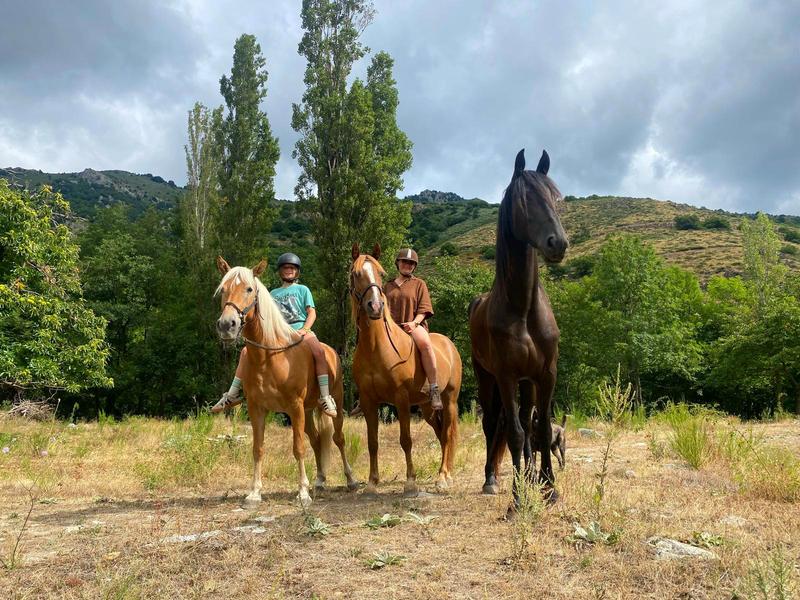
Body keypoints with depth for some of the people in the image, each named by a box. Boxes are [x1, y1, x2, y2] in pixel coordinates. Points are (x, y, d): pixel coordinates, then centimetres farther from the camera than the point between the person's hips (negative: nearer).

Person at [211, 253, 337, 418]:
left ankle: (325, 398, -34)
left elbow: (312, 313, 4)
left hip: (300, 329, -4)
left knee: (319, 351, -36)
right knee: (246, 351, -12)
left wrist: (305, 330, -14)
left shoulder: (302, 289, 13)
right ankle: (233, 395, -2)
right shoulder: (273, 293, 24)